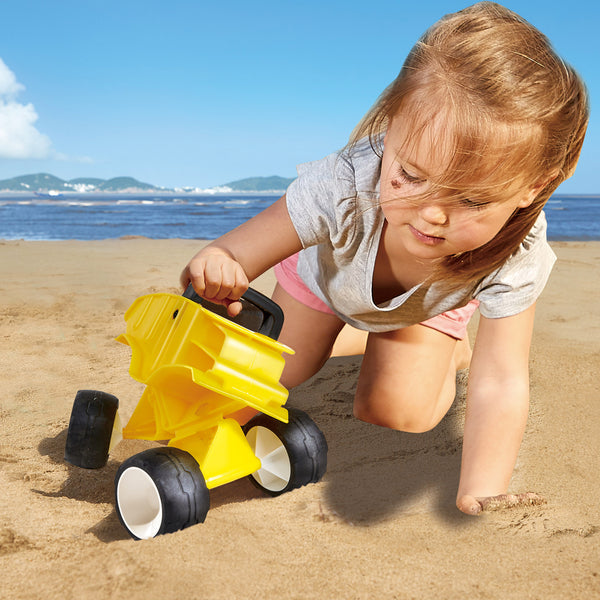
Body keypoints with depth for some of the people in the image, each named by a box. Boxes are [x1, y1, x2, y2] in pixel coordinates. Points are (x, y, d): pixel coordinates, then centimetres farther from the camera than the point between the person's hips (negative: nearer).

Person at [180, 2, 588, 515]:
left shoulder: (516, 258, -42)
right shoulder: (341, 189, -47)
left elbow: (502, 383, -40)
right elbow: (229, 259, -43)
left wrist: (481, 492, -52)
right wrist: (214, 272, -68)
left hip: (432, 304, 0)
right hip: (329, 276, 0)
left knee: (397, 410, -12)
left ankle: (449, 352, 20)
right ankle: (355, 337, 33)